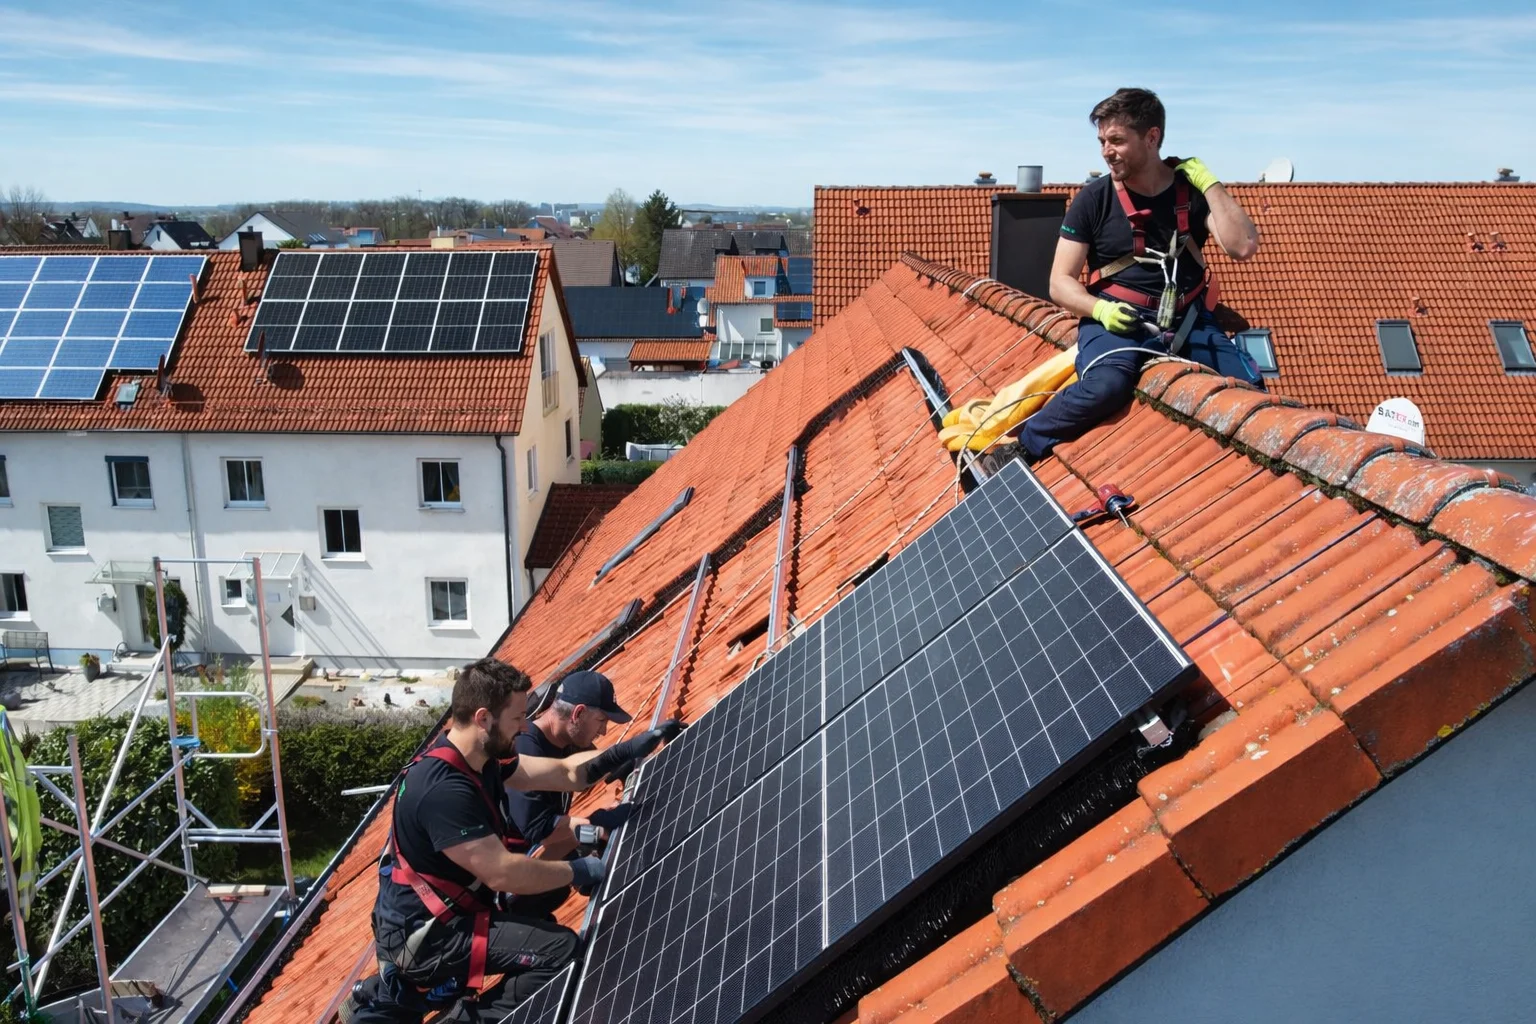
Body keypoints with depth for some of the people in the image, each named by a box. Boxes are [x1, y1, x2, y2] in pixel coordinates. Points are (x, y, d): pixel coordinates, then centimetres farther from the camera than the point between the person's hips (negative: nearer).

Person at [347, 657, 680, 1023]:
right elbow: (502, 873, -27)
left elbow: (566, 773, 7)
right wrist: (577, 871, -15)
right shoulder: (443, 789, -27)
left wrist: (630, 749, -3)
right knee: (561, 948, -18)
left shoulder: (479, 759, 2)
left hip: (428, 917, 9)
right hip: (424, 934, -9)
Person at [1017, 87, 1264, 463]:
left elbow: (1243, 247, -10)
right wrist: (1100, 309, -22)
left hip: (1187, 319, 3)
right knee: (1106, 386, -35)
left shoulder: (1192, 191, 4)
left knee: (1248, 389, -18)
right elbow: (1061, 283, -2)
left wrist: (1209, 183, -10)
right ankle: (1020, 448, -19)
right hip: (1116, 320, -3)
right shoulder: (1094, 199, -1)